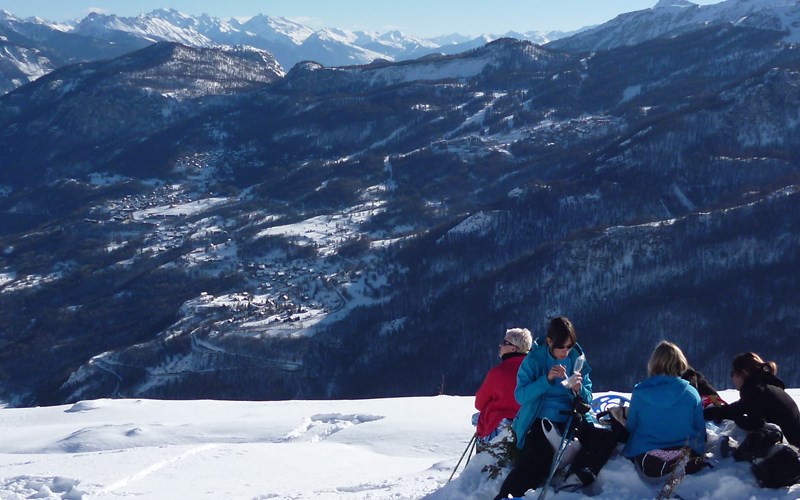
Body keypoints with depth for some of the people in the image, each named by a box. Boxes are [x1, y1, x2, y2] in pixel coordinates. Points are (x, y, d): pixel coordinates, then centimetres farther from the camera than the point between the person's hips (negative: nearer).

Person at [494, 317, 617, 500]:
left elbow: (587, 400, 8)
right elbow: (520, 395, -11)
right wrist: (547, 379, -23)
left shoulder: (578, 360, 7)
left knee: (607, 438, -21)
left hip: (570, 421, 4)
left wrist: (579, 390, -15)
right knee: (537, 460, -31)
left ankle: (577, 478, -33)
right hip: (539, 421, -4)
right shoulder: (534, 360, -1)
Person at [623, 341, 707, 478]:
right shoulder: (691, 393, -5)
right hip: (689, 463, -2)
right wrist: (697, 449, 27)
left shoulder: (639, 393, -6)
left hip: (647, 466, 2)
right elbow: (701, 430, 6)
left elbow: (630, 428, 6)